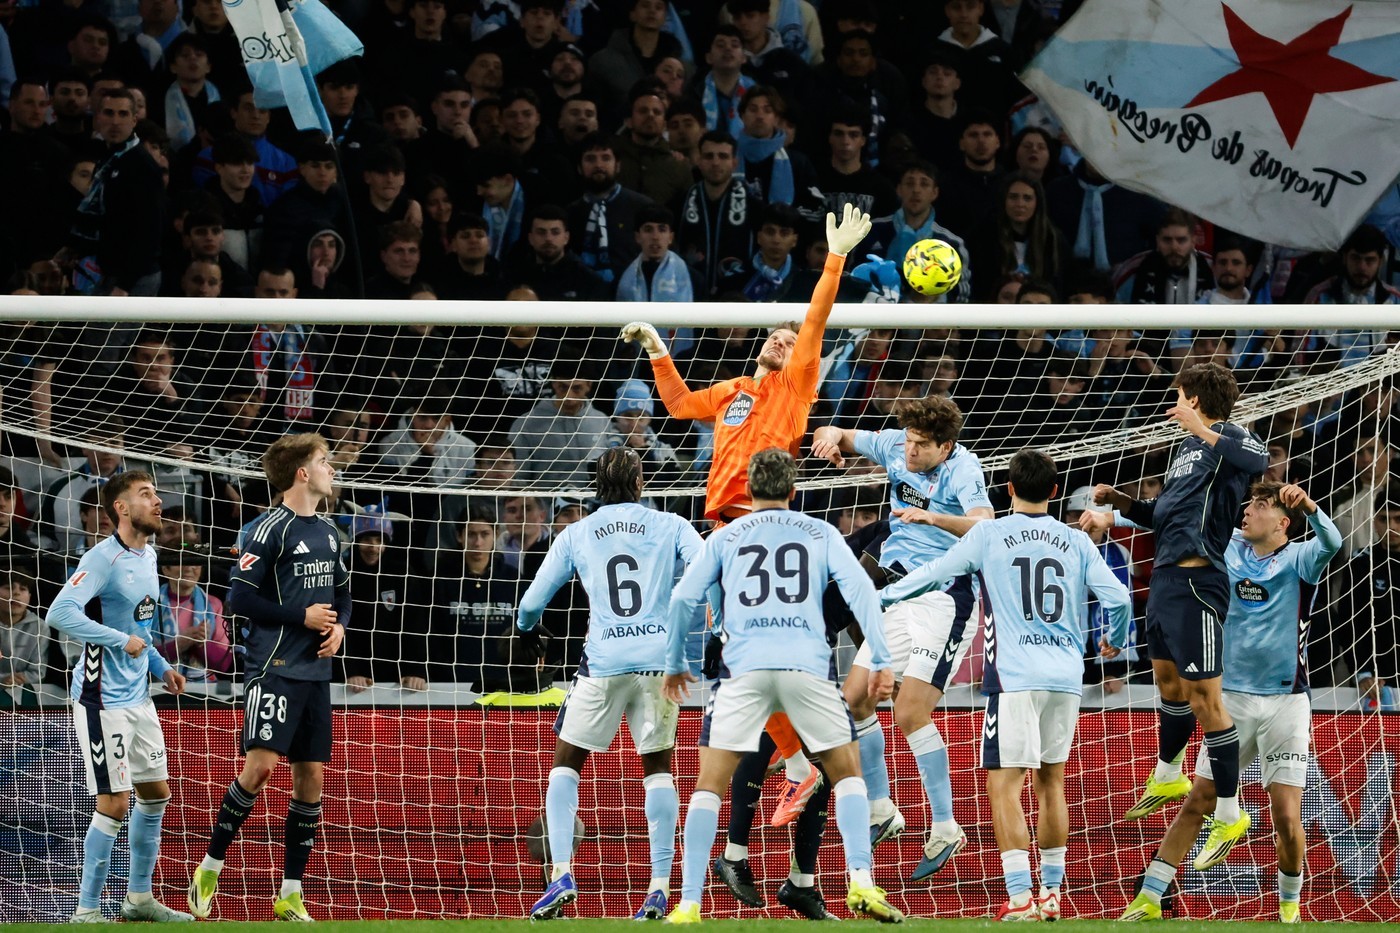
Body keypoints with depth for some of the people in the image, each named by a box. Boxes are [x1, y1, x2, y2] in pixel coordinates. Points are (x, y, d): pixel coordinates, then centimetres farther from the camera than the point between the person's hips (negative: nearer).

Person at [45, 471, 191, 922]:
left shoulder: (147, 556, 11)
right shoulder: (103, 559, -18)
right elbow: (61, 614, -29)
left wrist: (160, 667, 13)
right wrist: (122, 640, -25)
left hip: (138, 696, 9)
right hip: (103, 699, -9)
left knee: (156, 793, 16)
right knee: (114, 804, -9)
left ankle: (138, 898, 29)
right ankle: (87, 911, -1)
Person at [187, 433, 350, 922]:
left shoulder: (328, 531, 14)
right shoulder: (271, 529, -10)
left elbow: (342, 593, 26)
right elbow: (240, 596, -13)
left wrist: (338, 626, 5)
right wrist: (302, 617, -13)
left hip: (316, 671, 7)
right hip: (275, 667, -7)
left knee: (311, 776, 4)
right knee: (261, 764, -17)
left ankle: (290, 895, 9)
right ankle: (210, 868, -1)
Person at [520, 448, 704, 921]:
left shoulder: (575, 535, 8)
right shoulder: (669, 526, 6)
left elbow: (531, 603, 12)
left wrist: (529, 629, 33)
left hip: (603, 662, 0)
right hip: (660, 658, 0)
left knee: (566, 763, 13)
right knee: (658, 766, 12)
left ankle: (561, 872, -3)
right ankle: (659, 886, 1)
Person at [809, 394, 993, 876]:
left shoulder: (962, 467, -16)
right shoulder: (896, 447, 2)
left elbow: (984, 526, -32)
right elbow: (844, 439, 19)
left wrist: (932, 517, -49)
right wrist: (832, 435, -6)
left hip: (944, 597, -8)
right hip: (896, 592, 8)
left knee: (910, 714, -15)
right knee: (854, 700, 6)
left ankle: (945, 829, -4)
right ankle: (880, 811, 21)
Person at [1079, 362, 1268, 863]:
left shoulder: (1227, 439, -10)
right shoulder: (1187, 447, 18)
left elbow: (1259, 459, -34)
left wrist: (1203, 431, -41)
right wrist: (1117, 504, 17)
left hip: (1196, 582, -10)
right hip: (1165, 577, 10)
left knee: (1203, 697, -8)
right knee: (1167, 679, 26)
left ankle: (1229, 813, -1)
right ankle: (1167, 778, 47)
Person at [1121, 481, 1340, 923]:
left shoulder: (1299, 560, -7)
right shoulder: (1229, 549, 5)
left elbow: (1330, 542, -29)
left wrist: (1308, 506, -48)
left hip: (1285, 702, -3)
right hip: (1233, 699, 3)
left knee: (1287, 819, -5)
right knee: (1196, 805, 1)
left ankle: (1290, 904, 17)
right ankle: (1149, 899, 4)